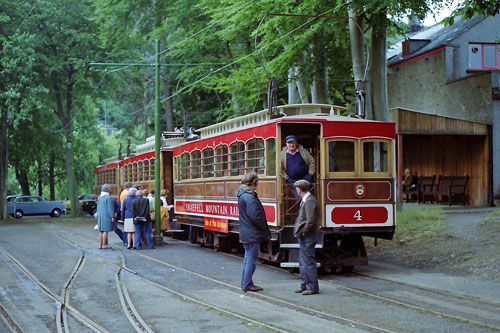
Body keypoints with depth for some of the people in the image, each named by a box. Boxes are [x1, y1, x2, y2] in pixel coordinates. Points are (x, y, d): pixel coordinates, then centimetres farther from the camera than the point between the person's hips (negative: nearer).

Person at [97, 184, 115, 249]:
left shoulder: (100, 197, 11)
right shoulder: (108, 197, -13)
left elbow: (98, 207, 16)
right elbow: (110, 208, -15)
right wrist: (112, 217, -13)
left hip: (100, 216, 8)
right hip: (107, 216, -8)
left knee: (101, 231, 9)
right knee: (105, 230, -5)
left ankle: (100, 245, 10)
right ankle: (104, 245, -5)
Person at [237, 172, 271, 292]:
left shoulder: (242, 195, 11)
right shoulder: (249, 197, -20)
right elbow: (255, 216, -22)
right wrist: (265, 230, -10)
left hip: (245, 233, 10)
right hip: (252, 234, -10)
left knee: (248, 257, 18)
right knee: (251, 259, -2)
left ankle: (245, 283, 24)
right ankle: (247, 285, 3)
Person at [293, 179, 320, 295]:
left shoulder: (309, 201, -18)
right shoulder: (305, 200, 14)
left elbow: (311, 220, -24)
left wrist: (304, 231, -15)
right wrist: (299, 231, 12)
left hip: (308, 236, -10)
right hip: (304, 237, 10)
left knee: (308, 262, -6)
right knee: (302, 261, 16)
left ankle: (312, 287, -1)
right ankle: (304, 285, 24)